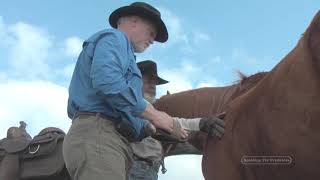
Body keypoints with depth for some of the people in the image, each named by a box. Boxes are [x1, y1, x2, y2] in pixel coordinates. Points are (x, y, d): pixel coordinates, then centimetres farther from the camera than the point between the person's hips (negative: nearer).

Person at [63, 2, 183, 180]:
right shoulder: (113, 37, 6)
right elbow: (107, 81, -18)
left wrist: (152, 129, 16)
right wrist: (153, 114, -9)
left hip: (107, 137, 10)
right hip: (97, 133, -10)